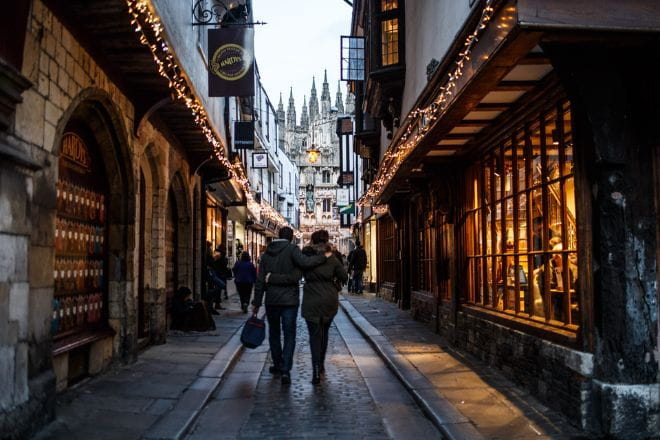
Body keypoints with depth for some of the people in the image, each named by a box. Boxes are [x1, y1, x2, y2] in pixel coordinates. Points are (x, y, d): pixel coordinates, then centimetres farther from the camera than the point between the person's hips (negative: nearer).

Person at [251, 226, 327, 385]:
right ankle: (285, 370, -8)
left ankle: (278, 364, 29)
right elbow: (305, 262, -27)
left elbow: (260, 281, 6)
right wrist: (324, 257, -16)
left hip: (271, 300, 4)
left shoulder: (266, 253, 7)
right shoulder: (292, 249, -7)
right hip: (290, 300, -4)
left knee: (274, 333, 19)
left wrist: (256, 303, 9)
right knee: (289, 335, 2)